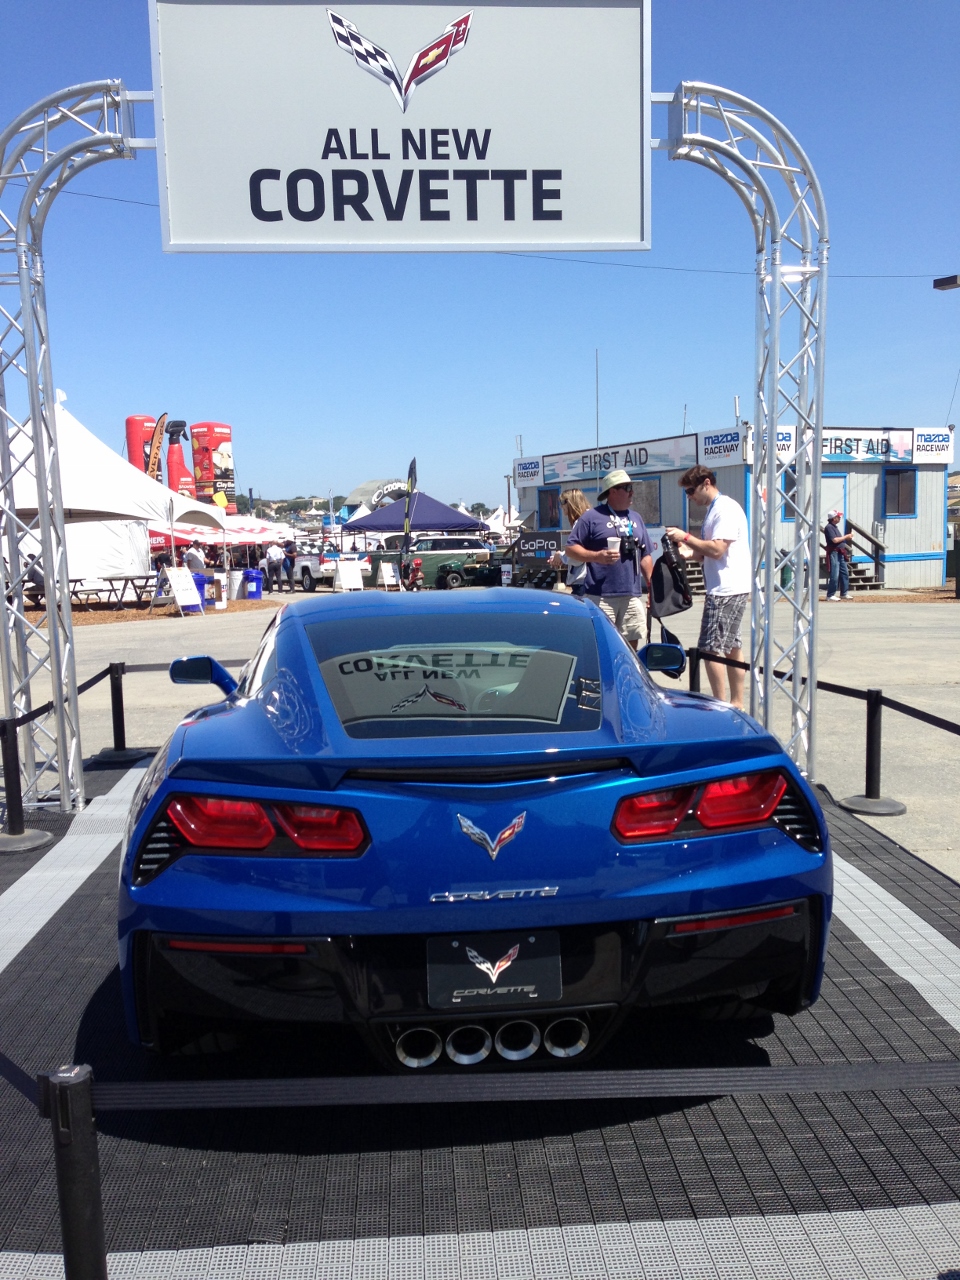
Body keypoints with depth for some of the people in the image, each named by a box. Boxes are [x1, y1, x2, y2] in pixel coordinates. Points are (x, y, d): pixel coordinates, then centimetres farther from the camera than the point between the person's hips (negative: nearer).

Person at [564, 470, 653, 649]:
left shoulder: (636, 518, 18)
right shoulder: (592, 517, 0)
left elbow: (645, 555, 22)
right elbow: (571, 549, -2)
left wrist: (652, 586, 15)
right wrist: (597, 556, -17)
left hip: (632, 596, 6)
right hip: (601, 596, -6)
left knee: (631, 645, 9)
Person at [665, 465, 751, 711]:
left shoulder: (726, 509, -14)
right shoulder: (714, 510, 17)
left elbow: (717, 549, -22)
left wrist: (685, 537, -14)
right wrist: (688, 552, 3)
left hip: (726, 589, -11)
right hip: (726, 588, 11)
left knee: (711, 648, -10)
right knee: (732, 647, 14)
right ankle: (737, 704, 21)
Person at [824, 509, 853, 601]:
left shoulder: (835, 527, 18)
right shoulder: (829, 527, -12)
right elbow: (835, 540, -20)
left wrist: (847, 538, 9)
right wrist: (846, 536, -11)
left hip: (840, 553, 10)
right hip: (834, 553, -10)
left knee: (845, 573, 12)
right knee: (834, 575, -10)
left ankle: (844, 593, 19)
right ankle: (830, 595, -5)